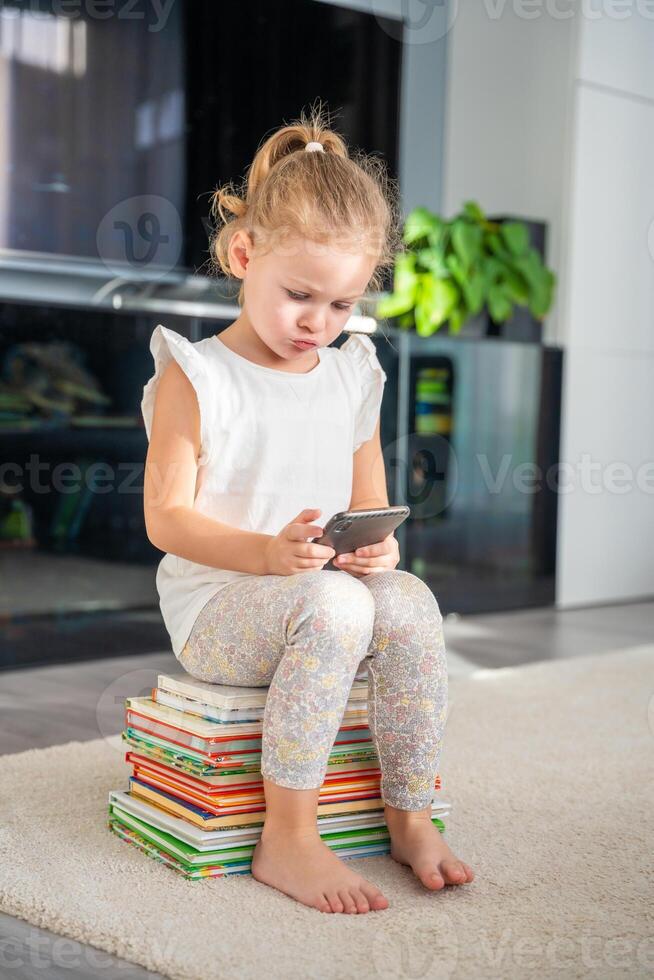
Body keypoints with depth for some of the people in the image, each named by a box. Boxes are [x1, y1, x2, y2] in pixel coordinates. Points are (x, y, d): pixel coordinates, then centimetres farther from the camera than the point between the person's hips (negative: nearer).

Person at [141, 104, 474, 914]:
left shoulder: (353, 379, 12)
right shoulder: (195, 378, -5)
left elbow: (370, 504, 15)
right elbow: (166, 516, -11)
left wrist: (378, 546, -11)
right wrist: (268, 552, -27)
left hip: (327, 595, 5)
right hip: (216, 607, -4)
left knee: (411, 604, -26)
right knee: (333, 606, -34)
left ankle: (410, 817, -12)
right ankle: (286, 840, -25)